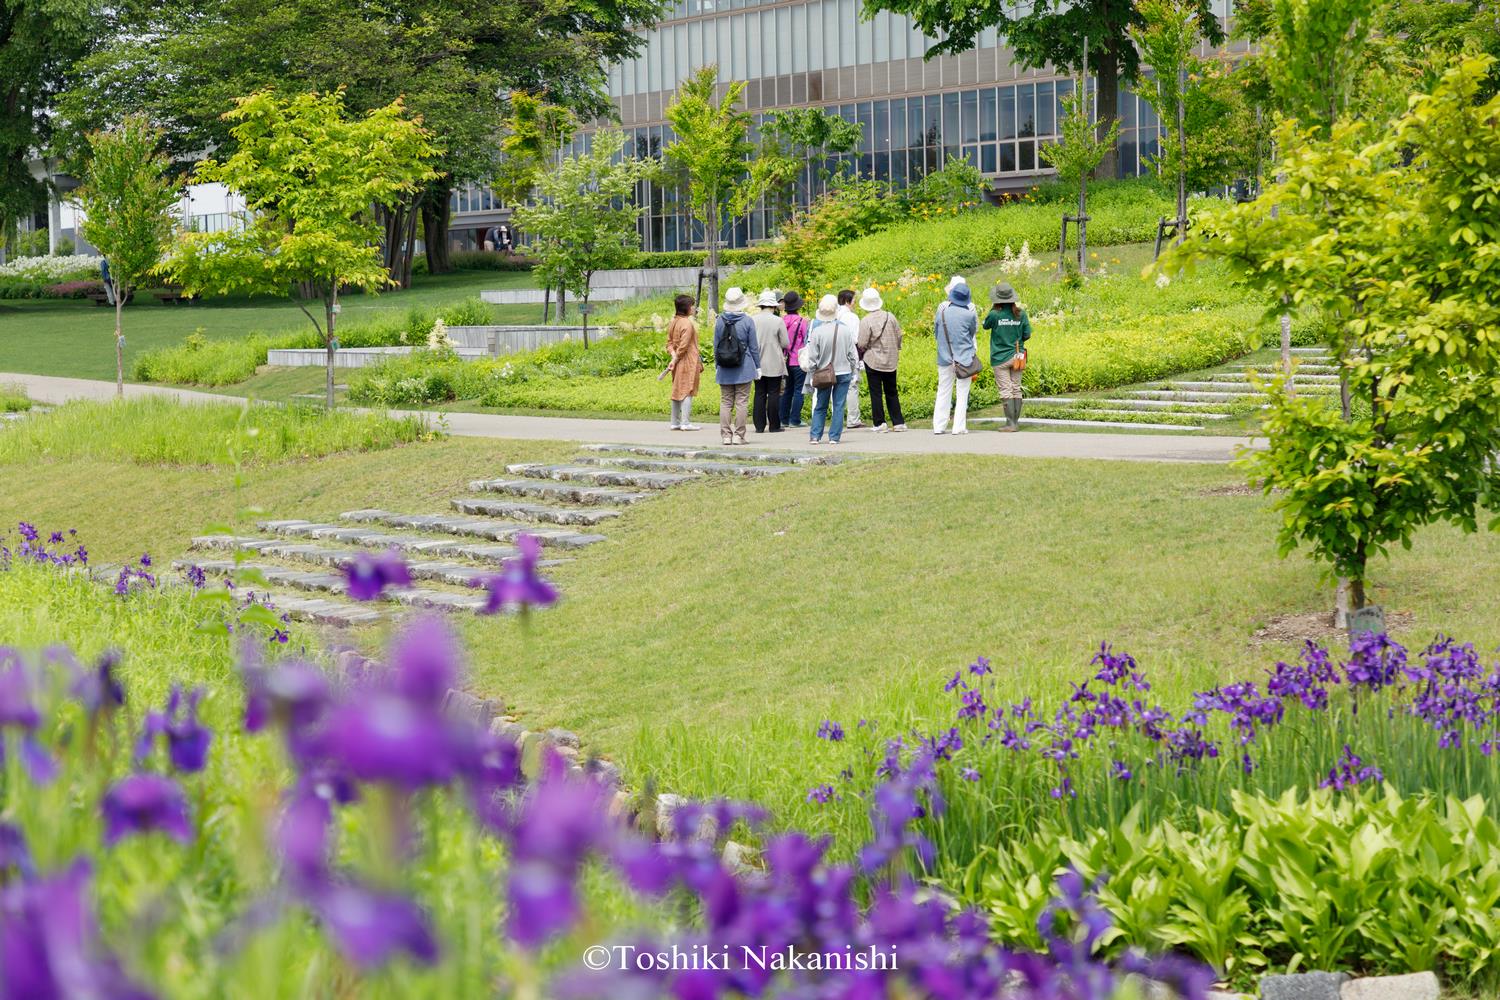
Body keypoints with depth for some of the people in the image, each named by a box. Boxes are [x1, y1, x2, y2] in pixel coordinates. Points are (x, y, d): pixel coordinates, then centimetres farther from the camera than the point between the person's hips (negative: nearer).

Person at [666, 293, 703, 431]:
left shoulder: (673, 322, 10)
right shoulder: (688, 324, -17)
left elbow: (669, 342, 10)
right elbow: (683, 346, -20)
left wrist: (673, 355, -3)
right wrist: (675, 360, -13)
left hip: (678, 362, 8)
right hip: (688, 362, -8)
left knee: (677, 391, 13)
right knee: (687, 391, -5)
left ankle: (675, 422, 16)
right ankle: (686, 422, -6)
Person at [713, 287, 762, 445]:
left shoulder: (720, 321, 0)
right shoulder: (747, 321, -7)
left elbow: (716, 346, 6)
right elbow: (753, 347, -3)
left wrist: (716, 366, 14)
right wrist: (757, 366, 6)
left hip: (724, 370, 2)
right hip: (744, 368, -2)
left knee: (725, 402, 7)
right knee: (742, 402, 1)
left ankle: (726, 435, 5)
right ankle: (738, 435, -1)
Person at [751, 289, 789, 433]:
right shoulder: (778, 321, -10)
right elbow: (785, 343, -5)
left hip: (758, 364, 2)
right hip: (774, 364, -2)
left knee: (759, 394, 7)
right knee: (774, 394, 3)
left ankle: (759, 426, 5)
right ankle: (774, 425, 4)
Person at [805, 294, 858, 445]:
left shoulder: (817, 331, -12)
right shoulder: (845, 329, -7)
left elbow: (812, 357, -6)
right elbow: (852, 353, 0)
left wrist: (812, 375, 6)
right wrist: (852, 370, 13)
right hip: (843, 373, 0)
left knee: (820, 406, 12)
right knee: (838, 406, 5)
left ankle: (815, 435, 8)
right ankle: (834, 437, 3)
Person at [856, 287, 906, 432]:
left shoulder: (865, 321, -15)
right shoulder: (890, 317, -2)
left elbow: (862, 344, -15)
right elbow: (899, 336, 6)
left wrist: (859, 348, 8)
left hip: (873, 361, -4)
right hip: (890, 361, 4)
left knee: (876, 393, 2)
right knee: (892, 392, 13)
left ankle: (880, 423, 0)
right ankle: (898, 422, 12)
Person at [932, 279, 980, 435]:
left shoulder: (942, 311, -4)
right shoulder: (969, 314, -12)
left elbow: (935, 332, 7)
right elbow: (973, 332, 4)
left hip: (945, 357, 3)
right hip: (964, 357, -3)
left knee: (943, 392, 11)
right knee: (963, 393, 4)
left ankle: (939, 426, 10)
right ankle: (959, 427, 0)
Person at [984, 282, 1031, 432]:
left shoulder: (995, 314, -15)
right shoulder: (1020, 313, -5)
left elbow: (986, 325, 6)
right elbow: (1027, 335, 1)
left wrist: (993, 308, 8)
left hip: (1000, 358, -4)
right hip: (1017, 356, 4)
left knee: (1005, 390, -2)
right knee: (1016, 389, 12)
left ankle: (1011, 423, -5)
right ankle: (1016, 421, 15)